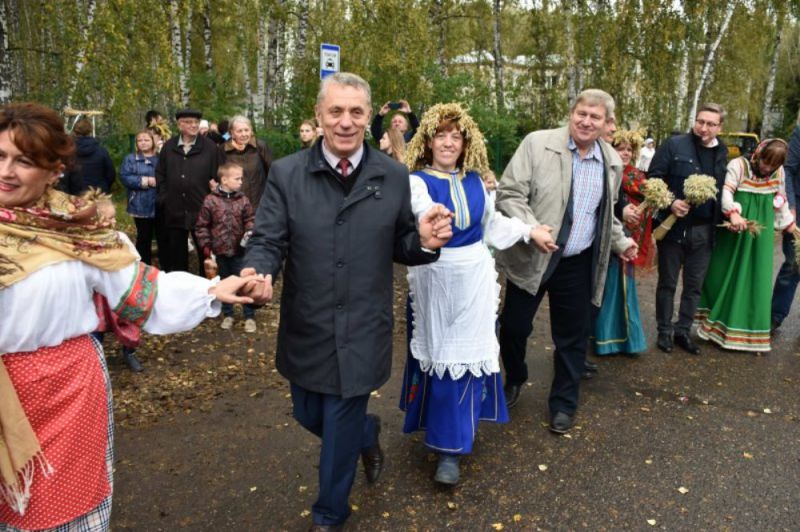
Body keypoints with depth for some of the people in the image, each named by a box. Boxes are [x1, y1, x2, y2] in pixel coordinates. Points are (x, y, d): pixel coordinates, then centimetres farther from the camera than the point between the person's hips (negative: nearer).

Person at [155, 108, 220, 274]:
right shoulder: (169, 147, 7)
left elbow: (216, 177, -4)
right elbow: (160, 174, 11)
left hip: (201, 209, -3)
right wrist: (163, 197, 3)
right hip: (174, 210, 3)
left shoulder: (210, 147, -3)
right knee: (176, 252, 14)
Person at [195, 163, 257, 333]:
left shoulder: (243, 200, -3)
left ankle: (250, 316, 15)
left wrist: (249, 232, -18)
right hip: (219, 251, 0)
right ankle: (228, 315, 30)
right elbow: (202, 226, -1)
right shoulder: (210, 200, -6)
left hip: (239, 251, 0)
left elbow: (250, 220, 3)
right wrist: (206, 246, -4)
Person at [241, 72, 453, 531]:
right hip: (307, 330, 2)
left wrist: (424, 242, -21)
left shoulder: (394, 176, -4)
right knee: (310, 416, 21)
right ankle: (367, 432, 55)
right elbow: (268, 241, -8)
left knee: (339, 429, 11)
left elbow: (399, 248, 2)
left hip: (362, 331, -1)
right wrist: (257, 273, -30)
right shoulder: (286, 173, -6)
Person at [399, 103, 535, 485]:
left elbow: (492, 221, 22)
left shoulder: (474, 180, 5)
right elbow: (426, 214, -34)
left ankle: (451, 444, 15)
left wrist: (529, 231, 25)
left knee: (469, 353, 4)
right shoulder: (417, 181, -11)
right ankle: (449, 441, 26)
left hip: (475, 276, 4)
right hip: (436, 279, -4)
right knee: (440, 356, 6)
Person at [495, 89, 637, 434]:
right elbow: (509, 193, -12)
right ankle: (514, 380, 38)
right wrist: (531, 229, -24)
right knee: (514, 326, 8)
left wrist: (621, 242, 14)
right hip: (531, 257, -3)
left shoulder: (613, 162, 7)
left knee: (573, 336, 11)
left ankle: (564, 403, 30)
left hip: (579, 263, 3)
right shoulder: (538, 143, -9)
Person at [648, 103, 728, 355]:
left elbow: (724, 189, 18)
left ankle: (682, 331, 24)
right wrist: (670, 203, -21)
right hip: (674, 227, -4)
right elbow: (653, 178, -9)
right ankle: (664, 331, 20)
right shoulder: (674, 145, -7)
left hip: (704, 231, 4)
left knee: (694, 285, 11)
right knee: (667, 283, 7)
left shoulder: (722, 153, 8)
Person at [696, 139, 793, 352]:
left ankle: (749, 331, 15)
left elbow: (781, 201, 17)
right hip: (736, 229, -4)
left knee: (755, 279, 5)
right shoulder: (739, 164, -11)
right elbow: (727, 192, -21)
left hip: (761, 232, 4)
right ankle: (717, 323, 19)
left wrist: (789, 225, 19)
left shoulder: (779, 173, 4)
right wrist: (734, 213, -37)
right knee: (726, 274, 4)